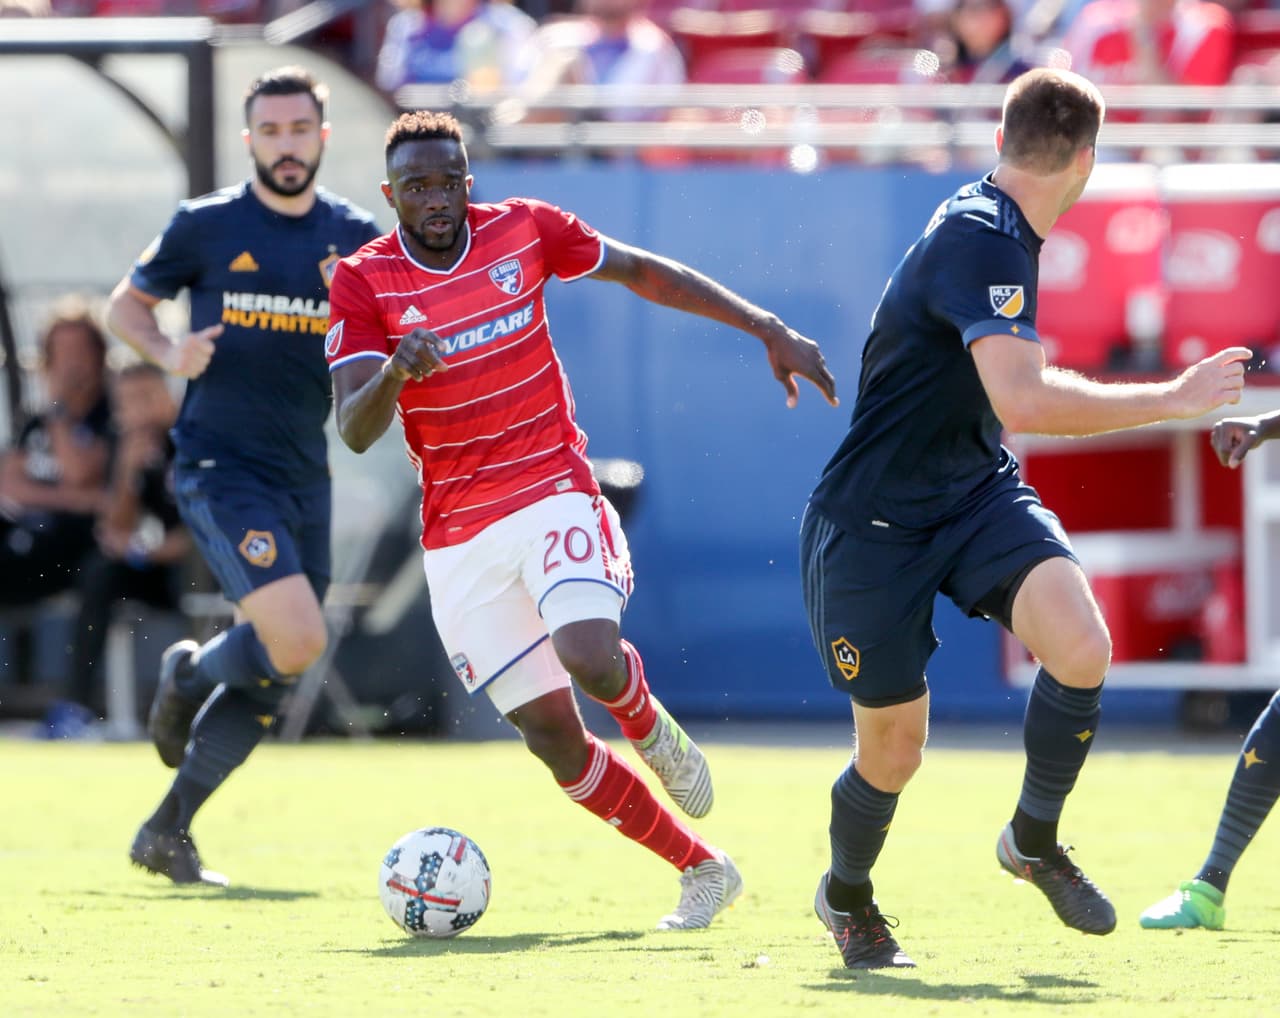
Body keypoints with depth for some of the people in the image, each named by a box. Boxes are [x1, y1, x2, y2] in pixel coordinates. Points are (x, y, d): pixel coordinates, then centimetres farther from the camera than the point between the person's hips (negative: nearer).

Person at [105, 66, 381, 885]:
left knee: (270, 679, 5)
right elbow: (126, 304, 10)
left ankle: (168, 832, 17)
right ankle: (187, 674, 8)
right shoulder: (207, 226, -2)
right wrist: (168, 352, -11)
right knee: (298, 640, -23)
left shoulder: (355, 238, 7)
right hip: (221, 467, -5)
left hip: (305, 473, 5)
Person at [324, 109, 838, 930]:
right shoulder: (363, 283, -6)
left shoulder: (523, 230, -1)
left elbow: (644, 273, 11)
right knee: (550, 733, -2)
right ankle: (703, 871, 14)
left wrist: (770, 331, 9)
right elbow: (355, 432, -13)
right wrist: (394, 372, -36)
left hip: (554, 492, -1)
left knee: (590, 659, -29)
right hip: (458, 538, 1)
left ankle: (650, 725, 8)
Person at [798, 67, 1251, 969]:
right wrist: (1175, 397, -31)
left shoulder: (996, 231, 6)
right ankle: (847, 894, 34)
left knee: (1082, 649, -20)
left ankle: (1034, 841, 4)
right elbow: (1024, 401, -36)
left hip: (976, 493, 7)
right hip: (876, 521, -7)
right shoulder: (979, 240, -24)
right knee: (893, 749, 2)